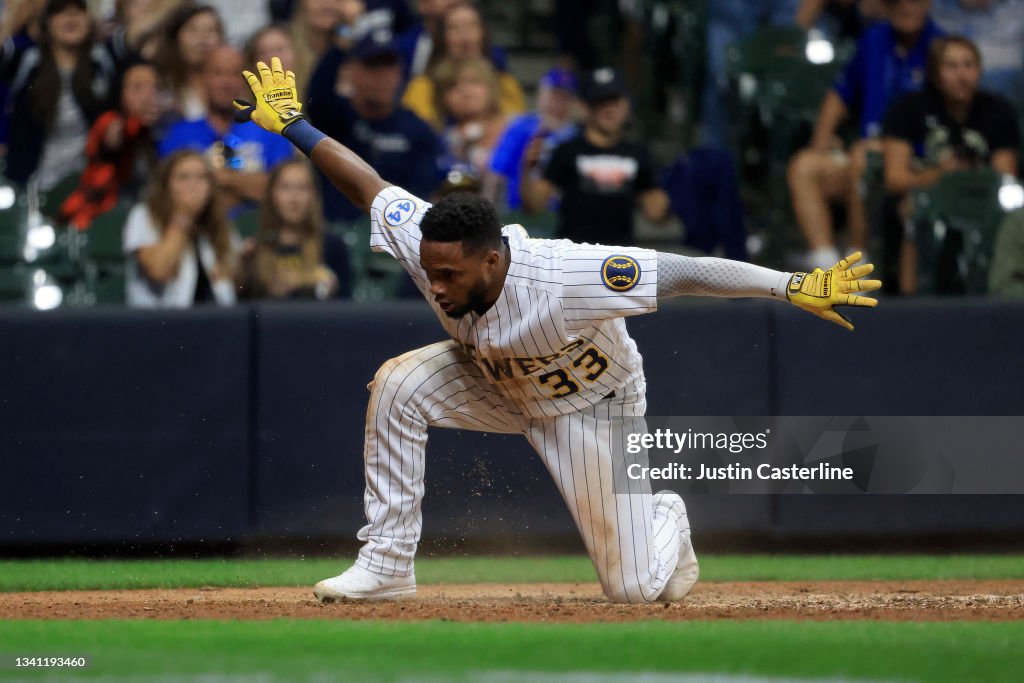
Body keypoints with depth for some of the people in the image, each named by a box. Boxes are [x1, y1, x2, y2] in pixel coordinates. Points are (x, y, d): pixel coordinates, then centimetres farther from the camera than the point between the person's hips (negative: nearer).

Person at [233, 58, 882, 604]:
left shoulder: (561, 280, -44)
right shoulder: (431, 250, -29)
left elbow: (683, 273, -45)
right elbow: (370, 186, -12)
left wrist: (795, 286, -51)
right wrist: (293, 124, -10)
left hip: (591, 402, -4)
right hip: (496, 383, 4)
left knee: (637, 587, -4)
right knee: (399, 383, -25)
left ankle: (664, 520, 35)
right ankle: (386, 566, -15)